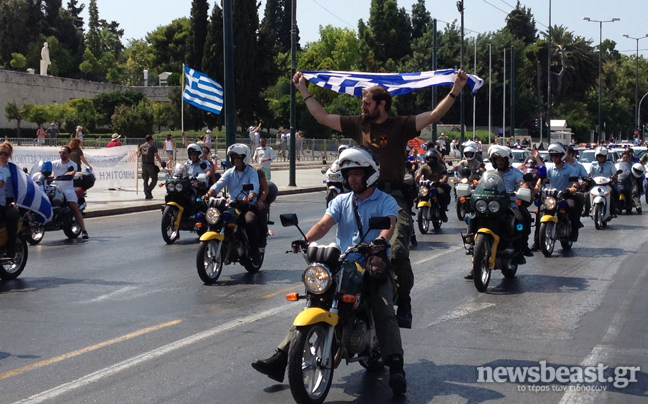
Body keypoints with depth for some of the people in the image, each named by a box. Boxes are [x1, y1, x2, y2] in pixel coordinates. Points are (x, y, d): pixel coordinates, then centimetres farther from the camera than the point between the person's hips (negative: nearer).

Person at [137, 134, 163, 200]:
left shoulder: (141, 146, 6)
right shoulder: (152, 147, -10)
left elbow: (138, 155, 9)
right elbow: (157, 156, -14)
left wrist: (137, 152, 31)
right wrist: (161, 162, -4)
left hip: (144, 164, 6)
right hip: (150, 165, -6)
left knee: (145, 180, 12)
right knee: (154, 179, 4)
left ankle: (147, 195, 13)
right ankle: (148, 190, -14)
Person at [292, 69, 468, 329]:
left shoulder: (401, 125, 5)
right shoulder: (358, 124, 15)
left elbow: (434, 115, -2)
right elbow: (322, 117, 21)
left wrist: (456, 90, -9)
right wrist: (304, 90, 23)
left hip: (394, 196, -4)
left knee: (397, 251, -16)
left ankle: (404, 304, -4)